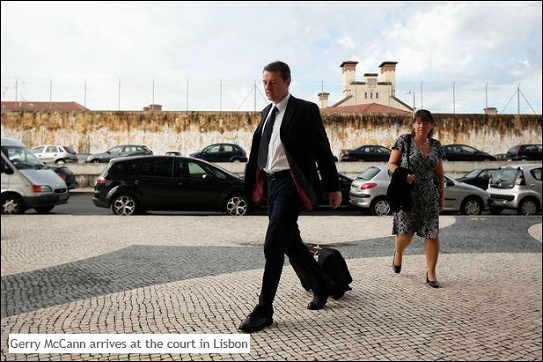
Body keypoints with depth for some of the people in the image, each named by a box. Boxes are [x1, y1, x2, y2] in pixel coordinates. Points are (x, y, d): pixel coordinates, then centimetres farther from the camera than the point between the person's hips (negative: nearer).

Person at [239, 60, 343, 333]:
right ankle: (322, 286, 35)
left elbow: (322, 150, -7)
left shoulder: (305, 110, -6)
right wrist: (252, 184, 11)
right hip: (270, 183, 8)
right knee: (290, 242, 15)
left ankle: (264, 310, 0)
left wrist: (333, 187, -7)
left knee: (273, 244, -11)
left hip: (291, 183, -8)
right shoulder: (267, 112, 15)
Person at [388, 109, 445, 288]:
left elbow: (440, 173, 16)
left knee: (432, 233, -2)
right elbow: (391, 164, -2)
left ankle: (431, 273, 8)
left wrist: (441, 194, 14)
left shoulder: (436, 145, 9)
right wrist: (403, 174, -20)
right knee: (406, 231, 0)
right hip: (407, 194, -3)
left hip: (429, 196, 3)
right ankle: (398, 253, 35)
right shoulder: (404, 141, -3)